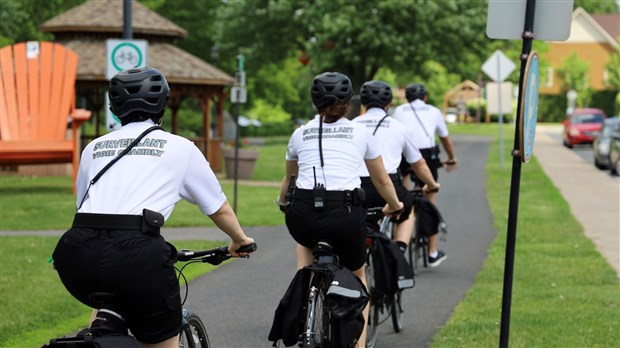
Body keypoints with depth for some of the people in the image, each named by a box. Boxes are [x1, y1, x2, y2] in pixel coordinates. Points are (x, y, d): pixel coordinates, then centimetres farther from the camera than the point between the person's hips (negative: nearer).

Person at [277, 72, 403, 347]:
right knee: (357, 277, 25)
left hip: (304, 213, 1)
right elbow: (382, 181, 24)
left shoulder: (300, 133, 17)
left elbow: (289, 177, 35)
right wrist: (394, 205, 44)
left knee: (305, 239, 40)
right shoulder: (359, 132, 14)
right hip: (346, 214, -1)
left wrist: (282, 201, 56)